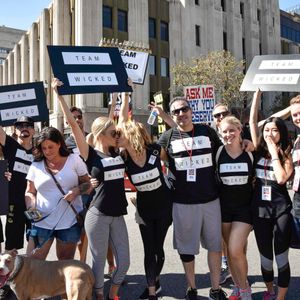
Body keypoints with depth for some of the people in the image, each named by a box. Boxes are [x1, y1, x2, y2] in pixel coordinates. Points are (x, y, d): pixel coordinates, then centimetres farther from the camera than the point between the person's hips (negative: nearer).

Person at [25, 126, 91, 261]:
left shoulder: (74, 160, -1)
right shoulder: (36, 165, 3)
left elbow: (87, 184, 4)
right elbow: (30, 192, 9)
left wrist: (76, 190, -16)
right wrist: (31, 207, -9)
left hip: (70, 221, -1)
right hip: (42, 221, 1)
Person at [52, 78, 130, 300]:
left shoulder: (117, 153, 6)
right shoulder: (90, 155, -7)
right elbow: (73, 123, -13)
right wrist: (59, 94, -12)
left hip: (118, 215, 5)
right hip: (98, 215, -5)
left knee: (124, 262, 9)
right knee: (99, 261, 7)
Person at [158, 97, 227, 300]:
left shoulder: (207, 131, 2)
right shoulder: (168, 137, -1)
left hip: (210, 199, 1)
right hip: (183, 202, -1)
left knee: (215, 245, 10)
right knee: (187, 247, 11)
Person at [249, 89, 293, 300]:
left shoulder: (286, 155, -2)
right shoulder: (259, 150, 4)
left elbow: (282, 178, -19)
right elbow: (252, 120, 0)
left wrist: (274, 153, -13)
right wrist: (258, 91, 2)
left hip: (281, 209, -2)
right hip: (260, 209, 3)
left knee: (281, 256, 3)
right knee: (265, 256, 13)